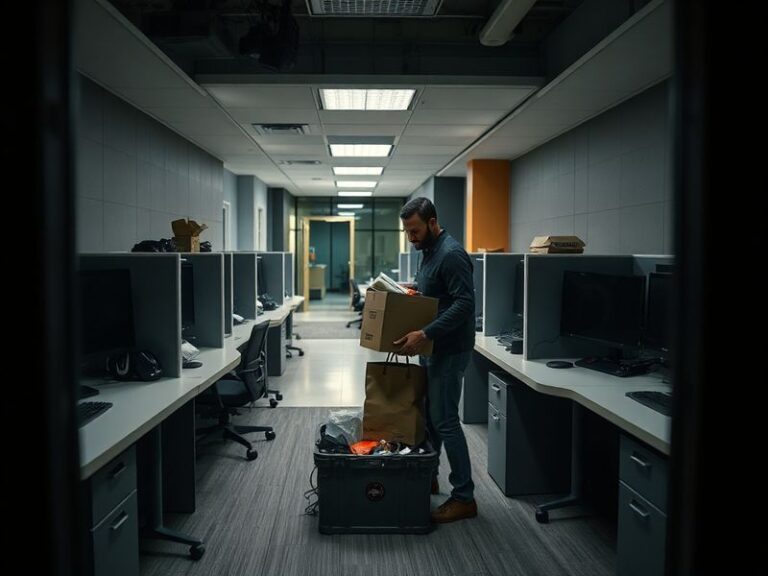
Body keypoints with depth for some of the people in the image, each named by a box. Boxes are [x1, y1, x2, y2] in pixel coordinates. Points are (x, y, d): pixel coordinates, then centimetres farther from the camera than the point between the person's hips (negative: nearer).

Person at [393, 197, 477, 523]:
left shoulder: (451, 254, -19)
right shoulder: (429, 252, 12)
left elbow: (464, 303, -27)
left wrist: (424, 334, -31)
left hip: (449, 350, -10)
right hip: (433, 348, 10)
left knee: (444, 421, -5)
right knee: (427, 415, 17)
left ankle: (464, 497, 5)